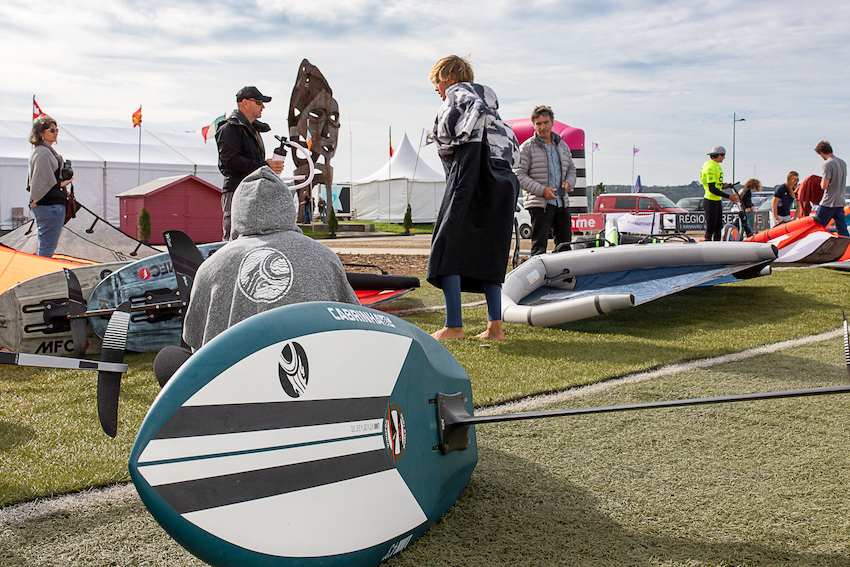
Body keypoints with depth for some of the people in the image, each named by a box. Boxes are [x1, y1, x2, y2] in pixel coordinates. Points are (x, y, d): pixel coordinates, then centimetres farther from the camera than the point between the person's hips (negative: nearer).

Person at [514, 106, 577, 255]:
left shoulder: (563, 146, 17)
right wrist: (542, 190, -16)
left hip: (562, 203, 6)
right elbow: (519, 175, -7)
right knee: (539, 246, -7)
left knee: (565, 244, 9)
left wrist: (568, 183, 3)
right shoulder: (527, 147, -1)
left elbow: (571, 169, 27)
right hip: (539, 204, -5)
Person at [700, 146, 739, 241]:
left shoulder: (716, 166, 15)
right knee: (710, 228, -7)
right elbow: (712, 189, -23)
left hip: (717, 201, 10)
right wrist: (728, 196, -22)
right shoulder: (710, 167, -17)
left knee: (718, 226, 13)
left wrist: (722, 185, 4)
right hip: (710, 201, -10)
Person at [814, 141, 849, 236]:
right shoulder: (843, 163, 11)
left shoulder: (827, 164, -14)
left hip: (828, 203, -8)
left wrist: (822, 181, 4)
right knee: (843, 232, 6)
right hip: (840, 202, 8)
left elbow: (824, 186, -17)